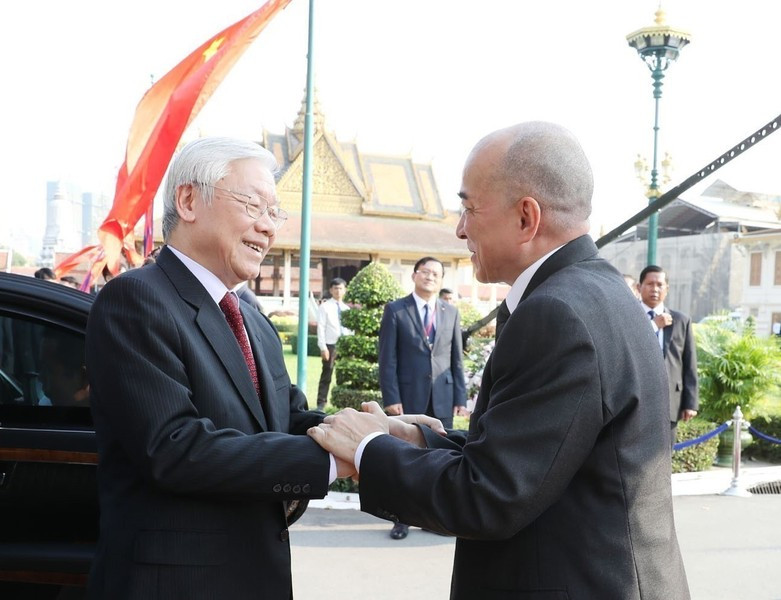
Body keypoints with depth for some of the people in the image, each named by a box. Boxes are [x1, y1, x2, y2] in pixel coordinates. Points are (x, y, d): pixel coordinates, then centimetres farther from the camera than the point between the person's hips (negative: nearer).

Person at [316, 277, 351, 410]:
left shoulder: (347, 308, 12)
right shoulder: (325, 307, -2)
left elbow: (351, 328, 13)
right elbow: (321, 328, -8)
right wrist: (323, 347, -15)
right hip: (331, 345, -5)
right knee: (326, 375, -3)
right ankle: (321, 404, 2)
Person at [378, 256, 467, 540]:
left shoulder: (451, 312, 10)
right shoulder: (395, 310, 0)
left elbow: (456, 359, 9)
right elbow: (387, 358, -4)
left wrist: (460, 398, 3)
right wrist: (391, 398, -11)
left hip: (442, 399, 3)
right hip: (408, 397, -3)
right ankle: (402, 519, 13)